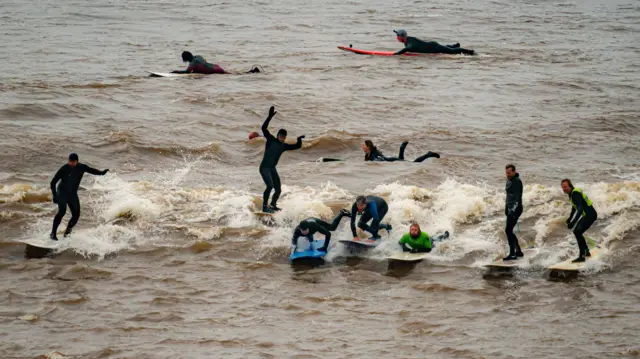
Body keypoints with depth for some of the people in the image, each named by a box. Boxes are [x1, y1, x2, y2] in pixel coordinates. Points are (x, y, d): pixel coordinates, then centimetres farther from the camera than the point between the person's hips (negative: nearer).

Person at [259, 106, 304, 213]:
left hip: (272, 169, 7)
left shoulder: (284, 146, 10)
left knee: (278, 190, 10)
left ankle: (273, 205, 35)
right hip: (264, 167, -7)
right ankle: (265, 207, -24)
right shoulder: (271, 140, -5)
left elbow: (297, 146, 14)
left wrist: (299, 139, -7)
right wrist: (270, 116, -26)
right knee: (270, 185, -26)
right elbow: (264, 128, -18)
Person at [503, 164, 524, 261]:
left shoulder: (517, 181, -14)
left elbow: (518, 197, -21)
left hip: (515, 209, -10)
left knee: (508, 230, -14)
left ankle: (512, 254, -13)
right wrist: (506, 208, 24)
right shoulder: (509, 181, 15)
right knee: (509, 231, 13)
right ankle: (518, 251, 23)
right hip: (510, 208, 10)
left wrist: (513, 210, -28)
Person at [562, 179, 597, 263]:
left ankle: (582, 256, -18)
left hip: (591, 214, -10)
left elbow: (580, 209, -35)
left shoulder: (575, 194, -24)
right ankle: (586, 252, 32)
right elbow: (574, 206, 25)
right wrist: (570, 218, 34)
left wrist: (573, 222, -43)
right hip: (587, 215, 10)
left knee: (578, 232, -19)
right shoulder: (571, 193, 7)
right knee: (576, 231, 18)